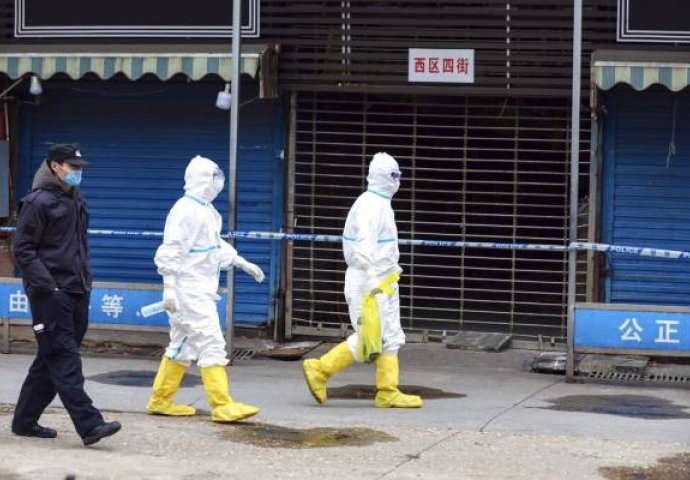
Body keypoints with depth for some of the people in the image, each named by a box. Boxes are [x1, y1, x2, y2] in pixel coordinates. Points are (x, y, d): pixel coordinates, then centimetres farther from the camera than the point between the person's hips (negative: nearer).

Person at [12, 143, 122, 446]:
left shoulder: (76, 201, 16)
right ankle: (88, 424, -16)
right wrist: (48, 286, -16)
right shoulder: (39, 202, -9)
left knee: (50, 359, 12)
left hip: (76, 293, 9)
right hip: (51, 294, -8)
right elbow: (23, 250, -11)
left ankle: (25, 421, 20)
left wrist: (85, 280, 15)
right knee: (65, 359, -10)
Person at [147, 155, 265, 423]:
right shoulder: (185, 210, -17)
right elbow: (170, 251, -20)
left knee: (183, 346, 14)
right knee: (211, 343, -10)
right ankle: (223, 406, -9)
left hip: (202, 289, 10)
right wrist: (169, 288, -22)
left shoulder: (206, 210, 14)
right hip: (189, 290, -10)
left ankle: (160, 400, 22)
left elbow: (217, 246, 25)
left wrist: (243, 264, 22)